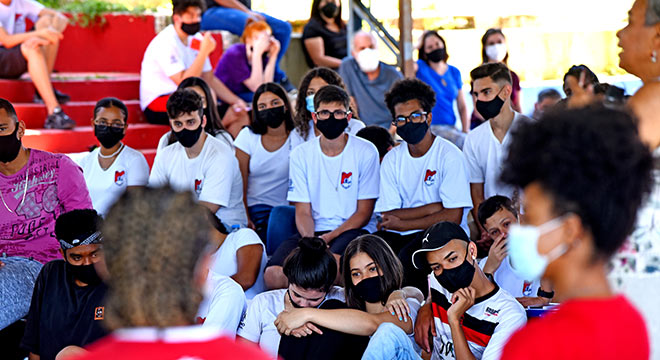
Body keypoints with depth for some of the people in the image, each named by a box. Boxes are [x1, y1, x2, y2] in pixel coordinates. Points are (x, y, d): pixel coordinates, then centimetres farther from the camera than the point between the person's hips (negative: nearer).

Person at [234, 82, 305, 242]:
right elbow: (240, 183, 1)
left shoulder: (298, 138, 0)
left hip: (285, 208, 0)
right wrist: (245, 217, -11)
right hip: (253, 207, 0)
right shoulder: (247, 136, 4)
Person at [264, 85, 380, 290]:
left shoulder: (365, 152, 1)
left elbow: (364, 213, 0)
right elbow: (303, 211, 4)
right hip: (314, 232, 2)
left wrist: (327, 238, -14)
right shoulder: (300, 155, 8)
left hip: (353, 229, -2)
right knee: (273, 275, -26)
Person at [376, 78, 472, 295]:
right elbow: (388, 216, 1)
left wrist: (403, 224, -9)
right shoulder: (392, 160, 8)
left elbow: (453, 216, -12)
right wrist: (433, 208, -11)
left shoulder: (449, 155, -6)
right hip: (402, 236, 4)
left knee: (407, 257, -33)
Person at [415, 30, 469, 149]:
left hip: (451, 128, 5)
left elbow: (462, 107, 15)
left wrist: (465, 131, 2)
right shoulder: (421, 68, 3)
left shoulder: (454, 72, 14)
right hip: (430, 129, -5)